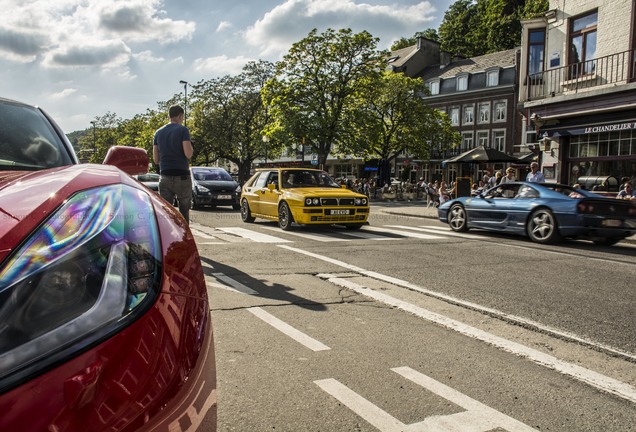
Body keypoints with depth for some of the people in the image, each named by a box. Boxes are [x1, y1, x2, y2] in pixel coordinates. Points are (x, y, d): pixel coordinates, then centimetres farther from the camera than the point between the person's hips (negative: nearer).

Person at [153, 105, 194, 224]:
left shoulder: (158, 132, 11)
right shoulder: (182, 130, -5)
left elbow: (156, 159, 10)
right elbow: (188, 154, -14)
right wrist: (191, 149, 7)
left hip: (165, 177, 4)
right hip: (182, 176, -4)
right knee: (184, 211, 6)